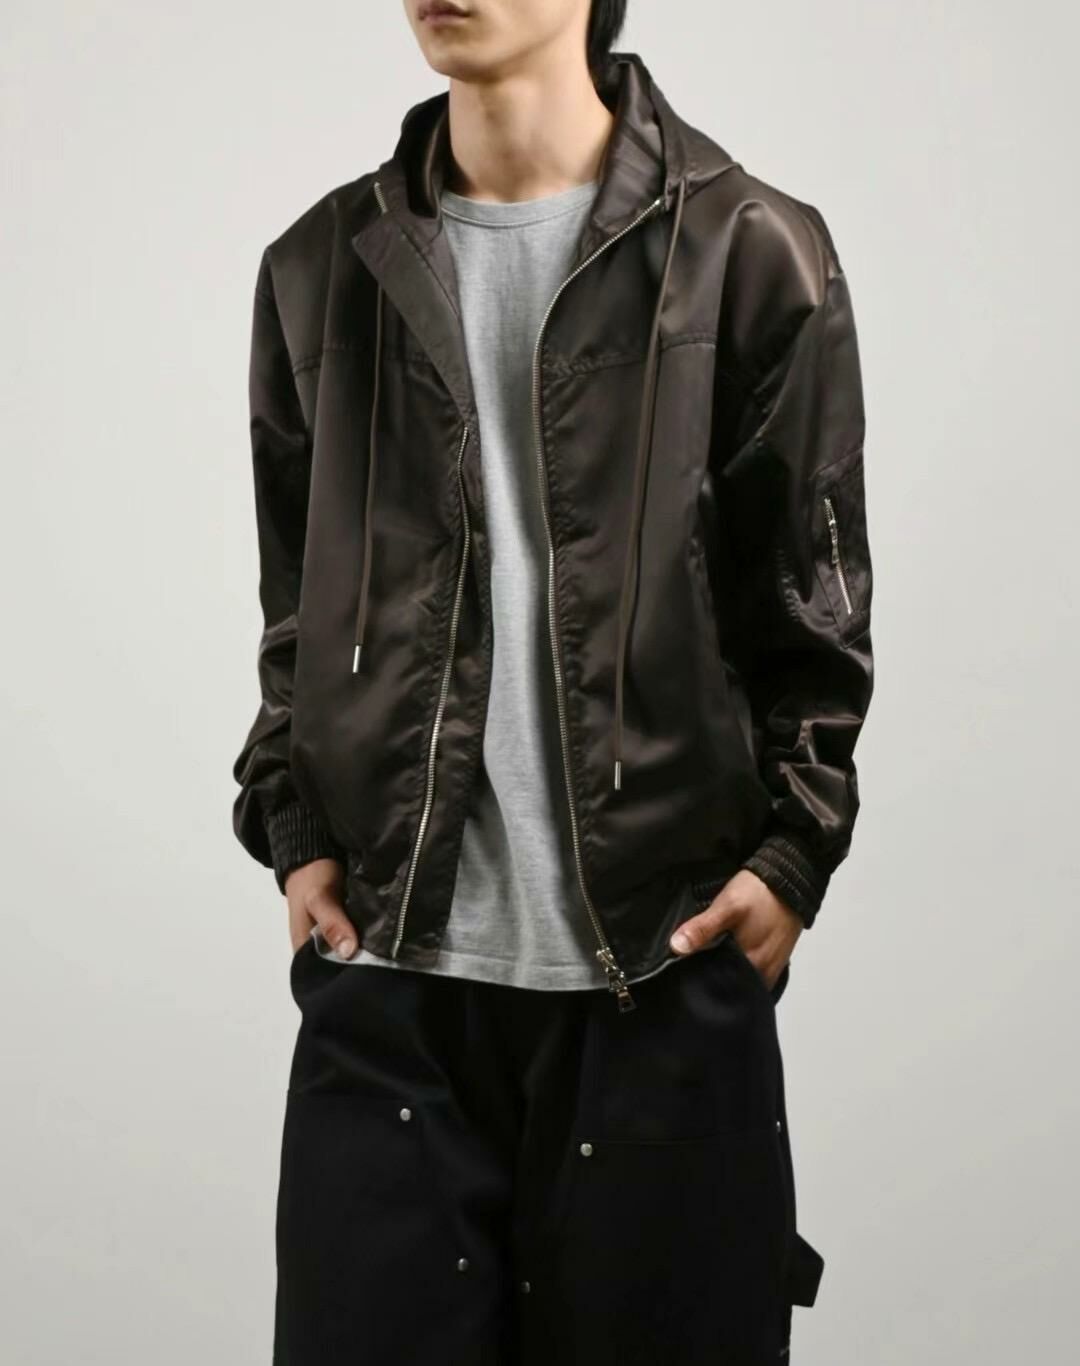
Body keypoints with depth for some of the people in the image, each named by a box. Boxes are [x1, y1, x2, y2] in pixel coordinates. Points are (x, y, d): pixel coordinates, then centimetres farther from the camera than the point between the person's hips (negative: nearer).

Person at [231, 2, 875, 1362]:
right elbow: (295, 601, 15)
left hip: (667, 962, -2)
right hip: (386, 964, 3)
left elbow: (814, 601, 3)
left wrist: (796, 849, -6)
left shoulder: (749, 252, 1)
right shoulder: (322, 268, 10)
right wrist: (292, 828, 4)